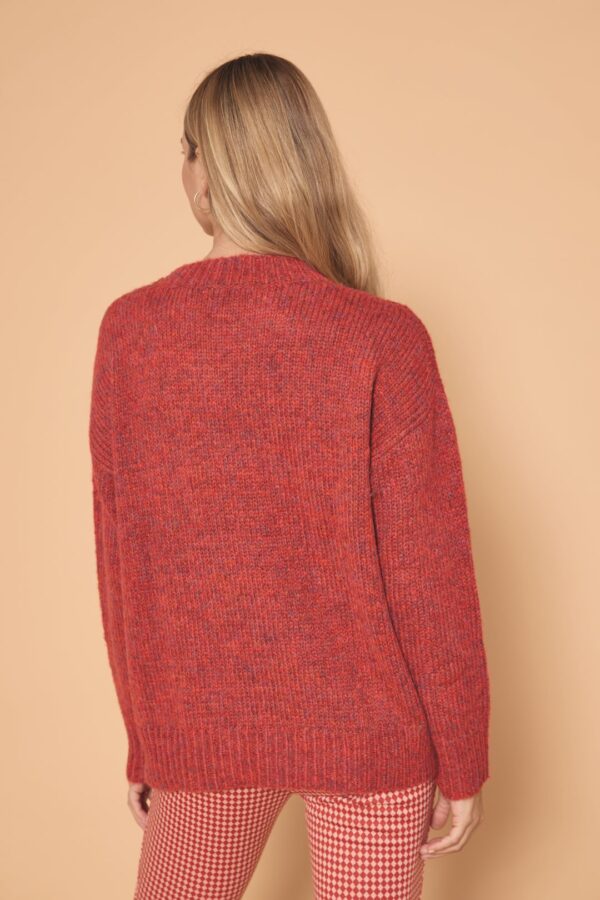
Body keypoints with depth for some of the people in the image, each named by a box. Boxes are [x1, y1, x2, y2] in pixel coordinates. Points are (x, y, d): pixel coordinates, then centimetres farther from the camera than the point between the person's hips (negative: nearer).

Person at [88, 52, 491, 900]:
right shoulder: (382, 338, -17)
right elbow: (429, 574, -14)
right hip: (368, 728, -1)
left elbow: (121, 562, -2)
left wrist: (145, 742, 11)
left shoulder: (129, 330, -9)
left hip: (204, 728, 2)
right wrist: (462, 761, 0)